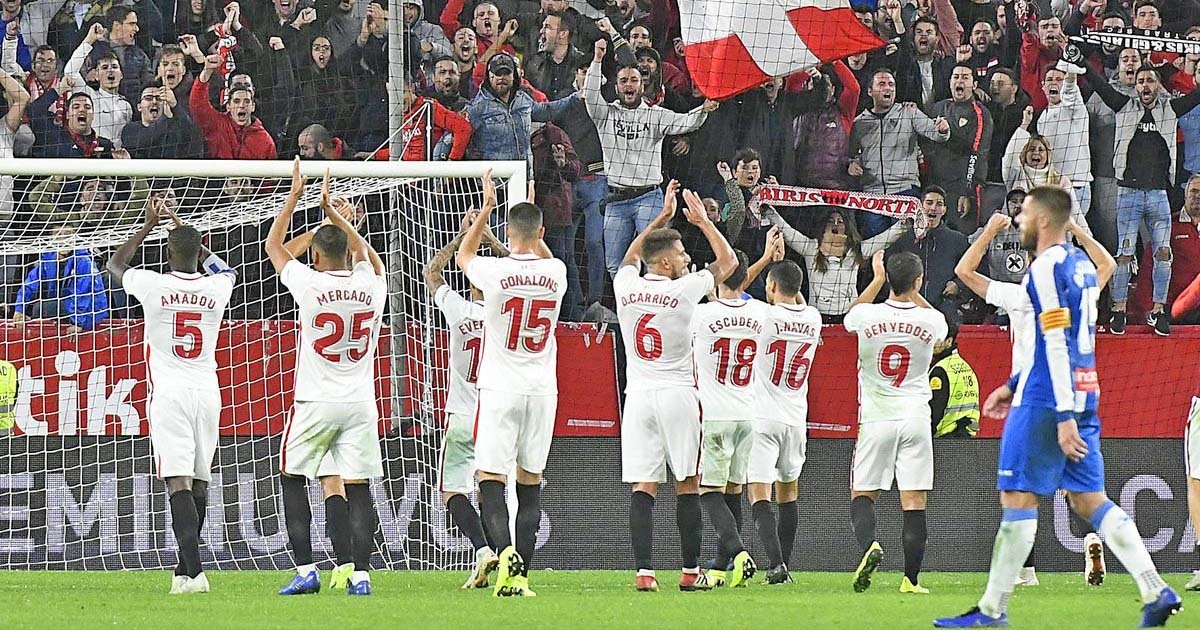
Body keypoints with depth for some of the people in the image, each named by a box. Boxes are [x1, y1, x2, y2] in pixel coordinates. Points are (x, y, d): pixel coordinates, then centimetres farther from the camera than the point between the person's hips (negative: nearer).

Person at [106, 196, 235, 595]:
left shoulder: (153, 285, -7)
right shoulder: (216, 288, 1)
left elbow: (115, 266, 16)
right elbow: (225, 269, 29)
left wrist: (149, 225, 22)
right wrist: (184, 229, 33)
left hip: (169, 393, -4)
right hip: (207, 391, 4)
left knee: (179, 483, -11)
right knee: (199, 482, 13)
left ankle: (194, 570, -24)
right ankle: (186, 569, 22)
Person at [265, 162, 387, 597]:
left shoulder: (310, 284, -10)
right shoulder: (371, 286, 0)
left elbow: (273, 245, 7)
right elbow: (362, 251, 24)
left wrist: (294, 196, 14)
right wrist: (332, 210, 29)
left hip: (316, 403, -3)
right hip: (361, 402, 3)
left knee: (293, 479, 10)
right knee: (357, 487, 2)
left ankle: (305, 569, 2)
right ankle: (359, 572, -7)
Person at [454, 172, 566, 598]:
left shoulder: (495, 271, -11)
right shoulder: (556, 274, -2)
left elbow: (463, 255, 14)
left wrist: (486, 209, 20)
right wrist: (532, 218, 25)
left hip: (500, 388, -3)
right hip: (542, 389, 3)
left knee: (491, 479, -2)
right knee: (530, 482, 8)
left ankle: (505, 551, -26)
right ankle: (520, 575, 5)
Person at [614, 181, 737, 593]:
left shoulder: (626, 285, 2)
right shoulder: (682, 290, -9)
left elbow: (631, 255, 27)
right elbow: (728, 261, 6)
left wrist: (662, 216, 30)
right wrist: (703, 221, 14)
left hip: (638, 396, 3)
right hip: (677, 394, -3)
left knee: (642, 488, -1)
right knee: (688, 485, 5)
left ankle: (644, 571, -10)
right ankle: (690, 571, 7)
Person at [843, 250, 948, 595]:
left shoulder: (868, 316, -7)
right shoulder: (931, 321, -6)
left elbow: (850, 315, 20)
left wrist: (877, 278, 28)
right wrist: (913, 293, 27)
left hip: (876, 420, 0)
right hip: (915, 418, 0)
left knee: (862, 495, 9)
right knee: (914, 502, 1)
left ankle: (869, 545, -19)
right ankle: (911, 579, -1)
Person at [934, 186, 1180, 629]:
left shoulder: (1047, 268, -14)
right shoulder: (1080, 264, 15)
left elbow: (1056, 344, -19)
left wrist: (1063, 415, -22)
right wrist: (1014, 386, 26)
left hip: (1046, 403, -9)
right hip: (1083, 394, 9)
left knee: (1018, 498, -3)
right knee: (1088, 499, 9)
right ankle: (1156, 593, -2)